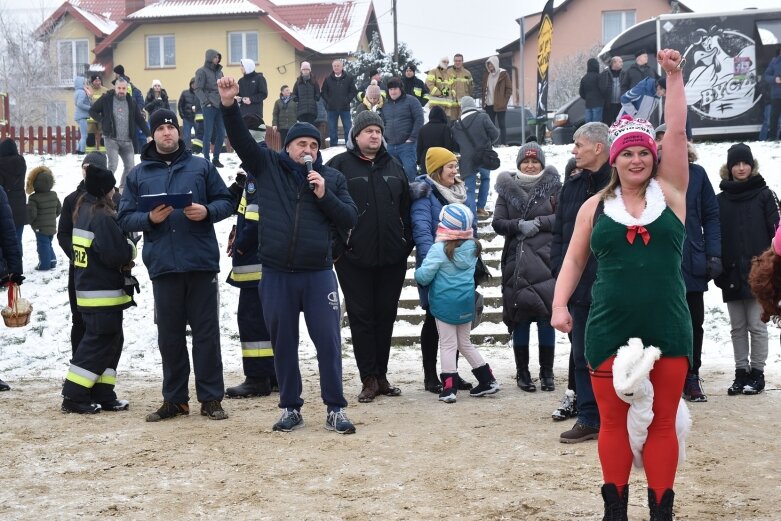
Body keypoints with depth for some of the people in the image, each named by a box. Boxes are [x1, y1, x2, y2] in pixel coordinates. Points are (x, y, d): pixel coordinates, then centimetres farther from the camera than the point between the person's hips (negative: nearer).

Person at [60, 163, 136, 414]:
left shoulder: (83, 212, 12)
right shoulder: (103, 218, -19)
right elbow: (116, 255, -24)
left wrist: (125, 247, 9)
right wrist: (131, 248, -4)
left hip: (87, 289, 10)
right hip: (104, 293, -10)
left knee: (111, 341, 14)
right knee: (100, 343, -4)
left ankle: (103, 395, 15)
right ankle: (74, 396, -3)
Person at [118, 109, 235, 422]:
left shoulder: (201, 167, 9)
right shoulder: (138, 174, 11)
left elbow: (227, 202, 8)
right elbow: (125, 218, 7)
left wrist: (207, 211, -12)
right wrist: (150, 218, -12)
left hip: (201, 263, -1)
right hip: (163, 266, 1)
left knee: (206, 332, 2)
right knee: (170, 336, 7)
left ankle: (211, 398, 8)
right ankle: (175, 399, 16)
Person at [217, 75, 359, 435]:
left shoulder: (332, 177, 6)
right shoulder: (268, 166, 5)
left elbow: (350, 220, 2)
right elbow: (241, 140, -6)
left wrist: (325, 195, -11)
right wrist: (229, 106, -20)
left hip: (318, 274, 0)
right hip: (276, 275, 1)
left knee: (328, 342, 1)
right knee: (283, 344, 9)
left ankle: (335, 409, 10)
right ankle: (291, 408, 21)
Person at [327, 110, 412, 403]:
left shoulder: (393, 167, 13)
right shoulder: (340, 165, -2)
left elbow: (406, 209, 16)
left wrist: (407, 245, 10)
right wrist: (335, 247, -12)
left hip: (392, 258, 4)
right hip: (354, 258, -4)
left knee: (385, 316, 9)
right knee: (361, 317, 1)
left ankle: (381, 375, 19)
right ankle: (369, 379, 7)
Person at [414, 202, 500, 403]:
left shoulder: (439, 249, -17)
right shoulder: (472, 246, 1)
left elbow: (423, 276, -16)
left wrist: (417, 273, 5)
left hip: (445, 303, -6)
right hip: (466, 303, 6)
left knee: (447, 345, 2)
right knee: (465, 343, 19)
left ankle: (449, 388, -1)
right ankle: (488, 380, 19)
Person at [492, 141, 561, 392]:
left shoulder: (553, 187, 4)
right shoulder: (507, 189, 9)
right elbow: (497, 223, 3)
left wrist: (538, 222, -14)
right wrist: (519, 225, -12)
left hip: (546, 261, -1)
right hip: (517, 262, 1)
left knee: (546, 317, -1)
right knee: (520, 317, 4)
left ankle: (547, 373, 9)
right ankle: (522, 373, 13)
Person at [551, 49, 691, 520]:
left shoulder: (669, 191, 4)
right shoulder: (596, 206, 7)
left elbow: (677, 132, -2)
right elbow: (575, 260, 10)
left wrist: (674, 76, -4)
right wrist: (560, 304, -3)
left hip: (668, 329, -1)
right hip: (609, 331, 1)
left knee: (662, 422, 6)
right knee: (614, 421, 8)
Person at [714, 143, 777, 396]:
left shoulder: (764, 195, 0)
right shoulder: (721, 200, 8)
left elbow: (774, 232, -2)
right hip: (732, 274, 3)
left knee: (756, 325, 0)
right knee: (737, 327, 8)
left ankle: (757, 373, 9)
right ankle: (741, 373, 15)